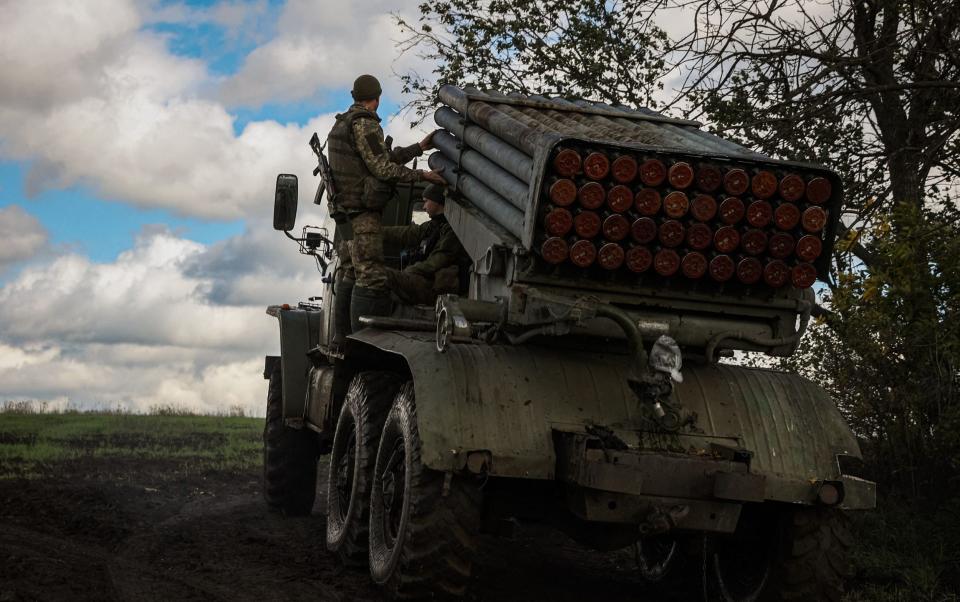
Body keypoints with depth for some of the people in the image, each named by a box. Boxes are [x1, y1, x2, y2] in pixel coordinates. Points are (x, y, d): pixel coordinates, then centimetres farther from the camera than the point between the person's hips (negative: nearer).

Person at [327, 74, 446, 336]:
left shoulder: (342, 124, 18)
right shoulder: (364, 124, -13)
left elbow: (383, 157, 18)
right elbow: (382, 168, -17)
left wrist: (419, 147, 21)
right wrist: (422, 175, -11)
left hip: (346, 209, 11)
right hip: (363, 213, -11)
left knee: (350, 274, 16)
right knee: (372, 277, -14)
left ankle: (343, 341, 21)